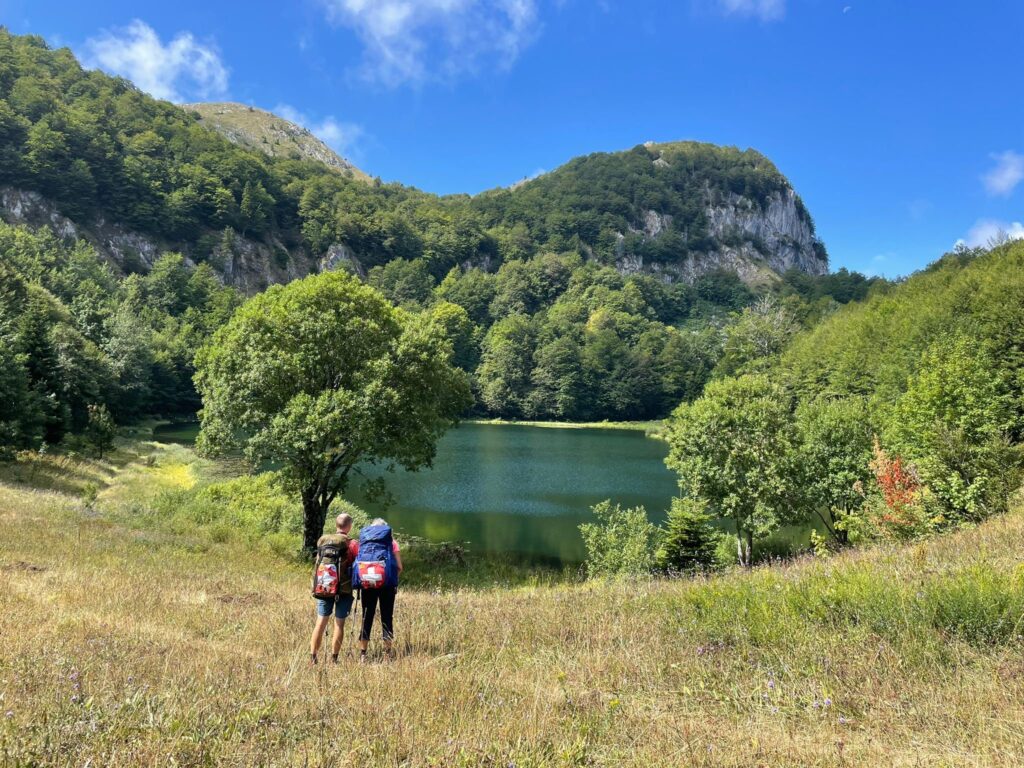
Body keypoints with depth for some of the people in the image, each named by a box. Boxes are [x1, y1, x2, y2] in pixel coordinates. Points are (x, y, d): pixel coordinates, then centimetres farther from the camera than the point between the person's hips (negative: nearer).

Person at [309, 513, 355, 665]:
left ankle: (312, 658, 10)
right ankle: (333, 659, 10)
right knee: (339, 623, 6)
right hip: (344, 588, -3)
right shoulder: (350, 543, -9)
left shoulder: (322, 539, 2)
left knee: (321, 622, 9)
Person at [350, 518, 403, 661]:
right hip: (387, 585, -1)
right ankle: (388, 652, 11)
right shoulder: (392, 543, 4)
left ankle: (362, 654, 10)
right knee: (387, 618, 8)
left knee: (367, 618, 9)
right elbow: (399, 567, -3)